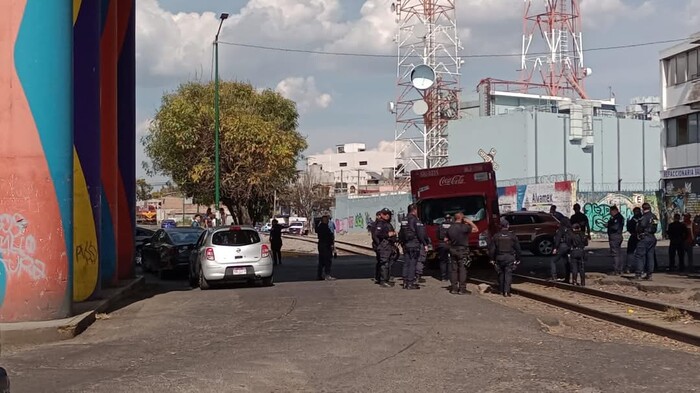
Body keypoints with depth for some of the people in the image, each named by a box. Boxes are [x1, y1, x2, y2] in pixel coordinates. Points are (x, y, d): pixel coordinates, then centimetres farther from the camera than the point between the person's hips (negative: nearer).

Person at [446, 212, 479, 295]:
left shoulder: (450, 228, 6)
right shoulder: (464, 227, -13)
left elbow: (447, 240, 13)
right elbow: (476, 229, -7)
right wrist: (470, 222, 1)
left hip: (453, 250, 5)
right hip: (462, 250, -5)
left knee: (454, 269, 9)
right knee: (462, 270, -2)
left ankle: (454, 288, 10)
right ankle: (462, 289, -3)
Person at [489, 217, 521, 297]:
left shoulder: (496, 236, 0)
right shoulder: (512, 235, -2)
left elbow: (491, 248, 1)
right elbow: (517, 248, 1)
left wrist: (492, 259, 8)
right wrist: (518, 259, 9)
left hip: (499, 257, 2)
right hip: (510, 257, -2)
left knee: (501, 274, 13)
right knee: (508, 274, -1)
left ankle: (501, 290, 17)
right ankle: (506, 291, -10)